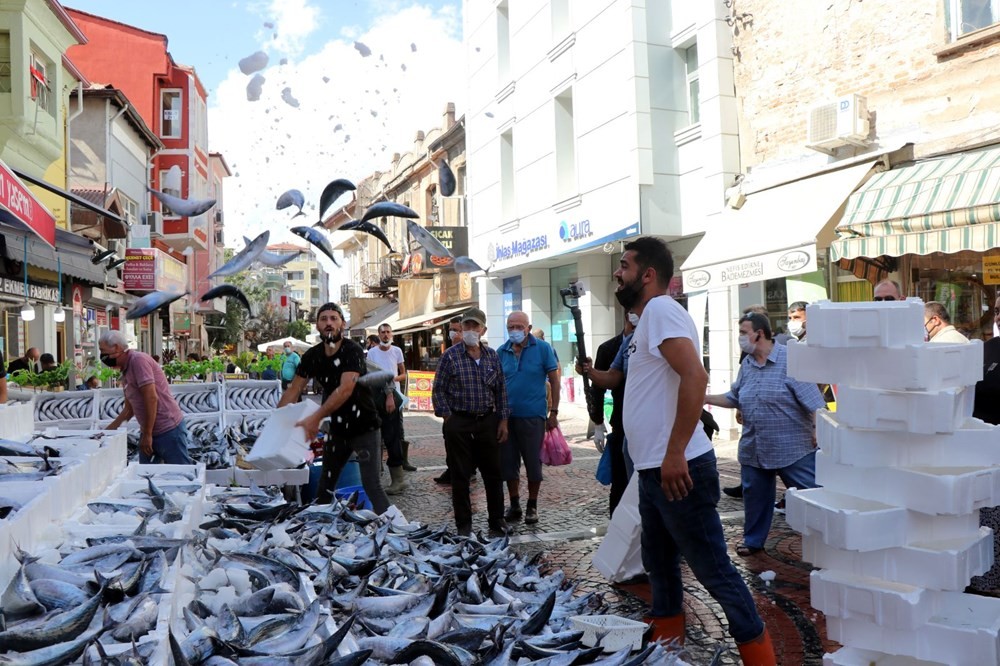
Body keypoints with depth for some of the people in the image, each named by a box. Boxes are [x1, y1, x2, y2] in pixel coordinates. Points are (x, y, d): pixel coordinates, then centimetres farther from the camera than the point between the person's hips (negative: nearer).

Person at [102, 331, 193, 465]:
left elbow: (151, 398, -20)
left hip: (168, 429, -9)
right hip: (148, 431, 9)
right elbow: (129, 409, 22)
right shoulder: (125, 371, 15)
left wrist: (147, 435, -18)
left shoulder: (138, 360, -13)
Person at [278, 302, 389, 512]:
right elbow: (294, 390, 5)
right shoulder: (313, 356, 1)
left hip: (364, 428, -6)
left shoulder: (352, 351, -18)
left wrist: (315, 418, -34)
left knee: (372, 486, -12)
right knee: (325, 485, 16)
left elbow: (345, 389, -30)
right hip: (337, 429, 6)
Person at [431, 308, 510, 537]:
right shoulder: (450, 356, -3)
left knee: (493, 473, 8)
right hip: (459, 423, -3)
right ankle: (464, 525, 16)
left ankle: (497, 521, 22)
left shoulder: (492, 356, 8)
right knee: (460, 476, 5)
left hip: (488, 422, 3)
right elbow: (438, 390, -2)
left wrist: (503, 420, 5)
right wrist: (448, 418, -7)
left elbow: (501, 390, 11)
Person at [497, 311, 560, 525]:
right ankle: (514, 505, 24)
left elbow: (554, 380, -2)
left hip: (533, 416, -3)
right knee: (508, 462, 10)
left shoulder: (542, 348, -4)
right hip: (507, 415, 3)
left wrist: (554, 412, -6)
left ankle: (532, 506, 21)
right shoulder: (501, 352, 5)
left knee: (533, 463, 5)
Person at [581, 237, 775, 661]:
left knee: (712, 569, -2)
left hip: (677, 469, -11)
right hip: (655, 470, 11)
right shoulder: (649, 317, 16)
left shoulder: (661, 309, -14)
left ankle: (759, 655, 11)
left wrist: (675, 454, -29)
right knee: (659, 563, 21)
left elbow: (695, 377, -28)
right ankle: (666, 643, 36)